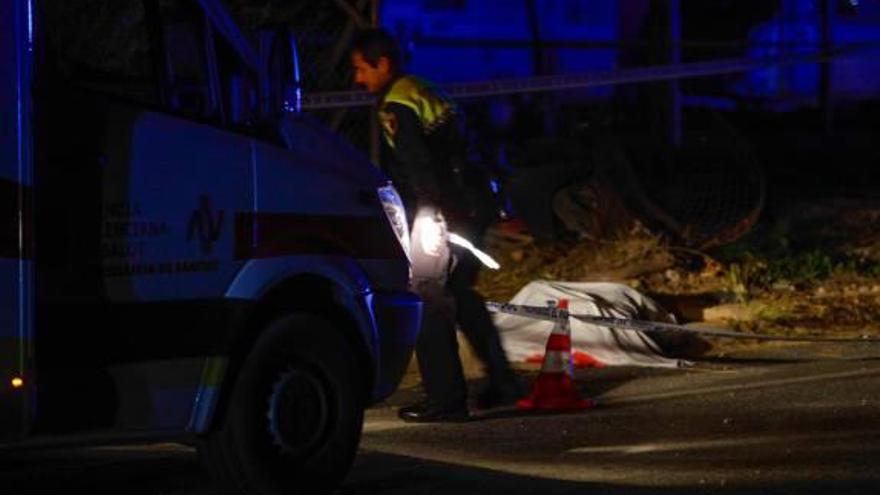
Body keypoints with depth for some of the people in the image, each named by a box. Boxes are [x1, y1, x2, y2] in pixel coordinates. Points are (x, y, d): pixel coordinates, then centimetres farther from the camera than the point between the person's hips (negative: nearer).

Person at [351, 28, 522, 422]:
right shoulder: (423, 92, 19)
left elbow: (419, 165, -19)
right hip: (473, 203, 9)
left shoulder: (395, 105, -10)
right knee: (460, 293, 21)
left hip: (444, 208, -9)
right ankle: (502, 383, 23)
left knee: (429, 298, -5)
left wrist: (433, 217, -20)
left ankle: (445, 398, -7)